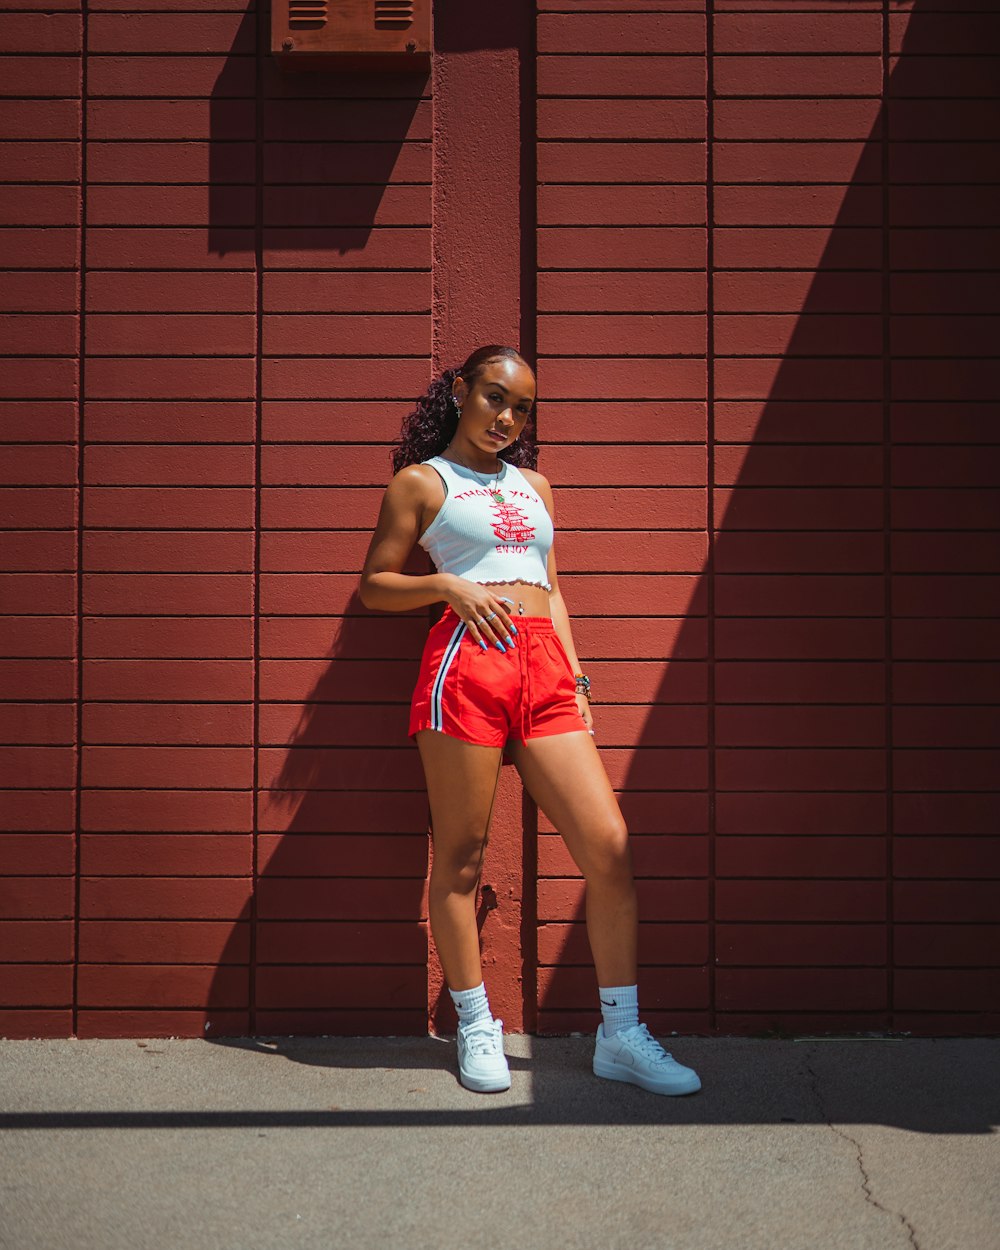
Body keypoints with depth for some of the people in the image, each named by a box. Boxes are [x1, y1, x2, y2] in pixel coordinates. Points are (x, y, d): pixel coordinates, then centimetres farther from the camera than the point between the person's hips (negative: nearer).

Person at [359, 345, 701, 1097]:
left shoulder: (534, 486, 24)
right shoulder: (421, 481, 9)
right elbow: (375, 585, 7)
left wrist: (578, 681, 14)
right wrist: (448, 585, -10)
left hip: (545, 668, 5)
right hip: (466, 660, -4)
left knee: (610, 845, -4)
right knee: (462, 857, 1)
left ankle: (621, 1035, 4)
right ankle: (476, 1027, 16)